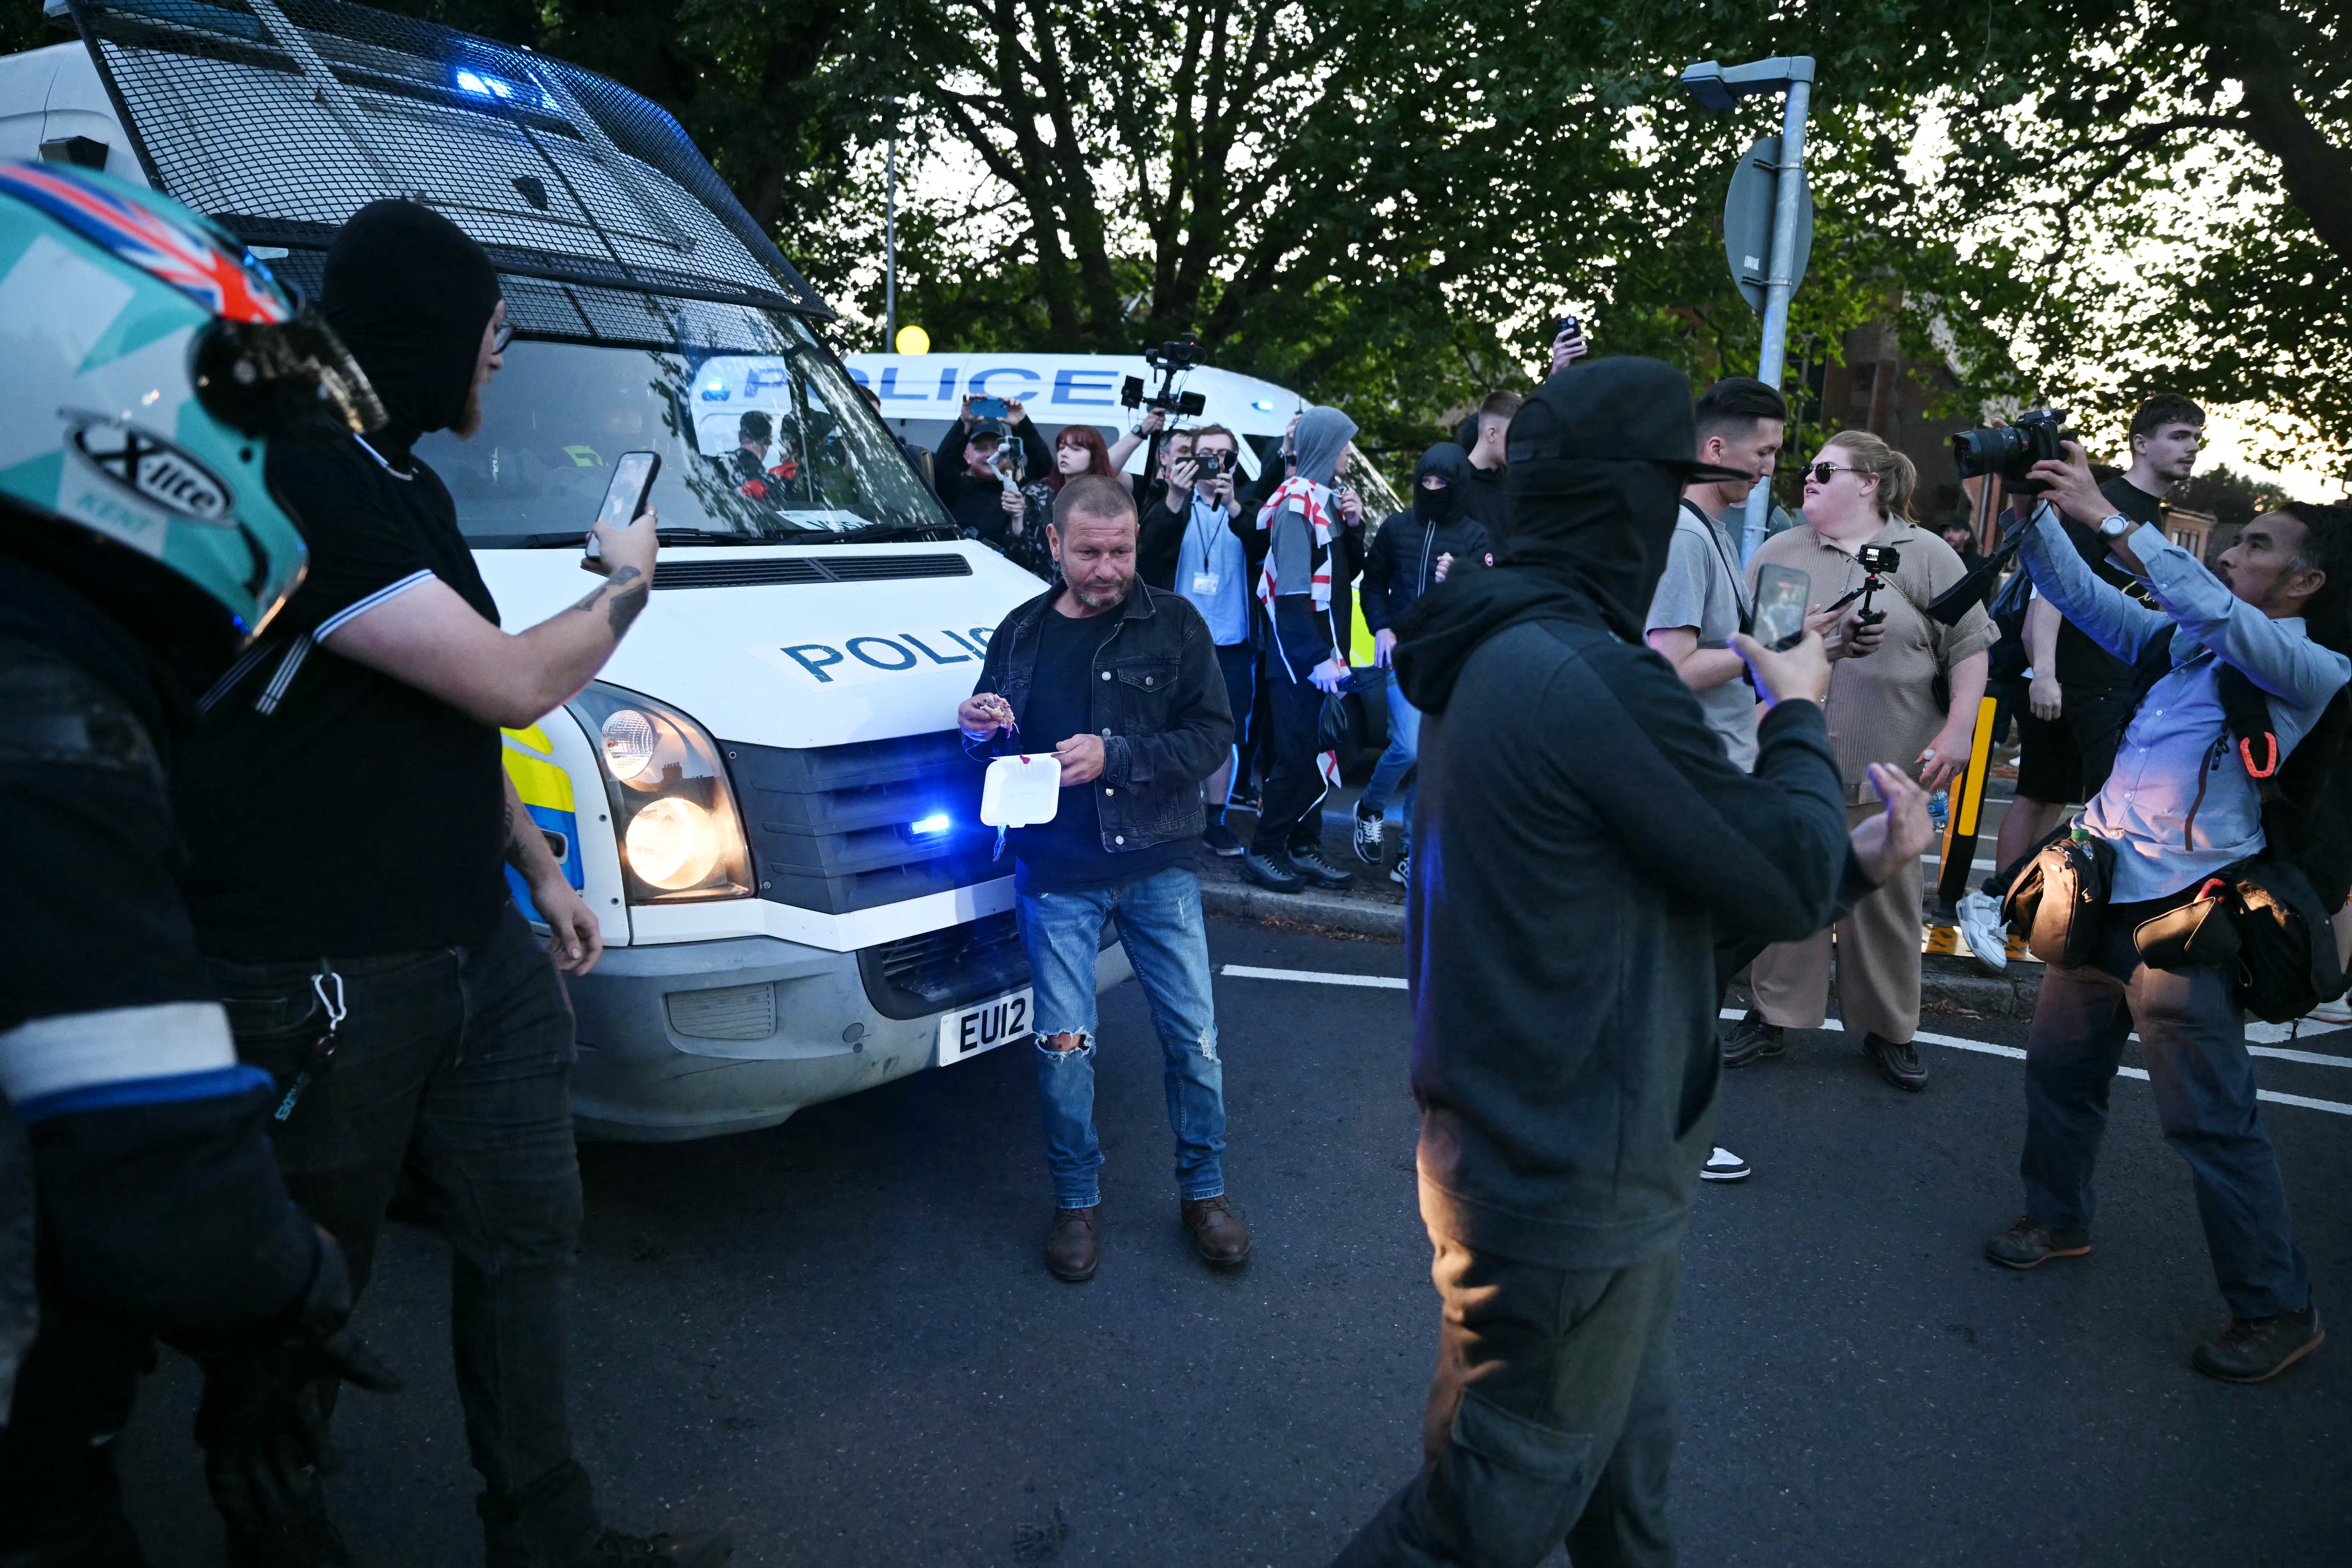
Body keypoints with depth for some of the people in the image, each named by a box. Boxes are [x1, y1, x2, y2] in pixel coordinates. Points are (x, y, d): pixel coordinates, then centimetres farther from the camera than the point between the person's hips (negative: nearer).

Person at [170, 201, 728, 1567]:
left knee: (526, 1235, 14)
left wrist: (542, 875, 19)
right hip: (321, 978, -9)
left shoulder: (412, 489, 13)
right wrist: (628, 585, -3)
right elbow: (511, 686, -21)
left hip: (477, 953, 9)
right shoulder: (300, 494, -20)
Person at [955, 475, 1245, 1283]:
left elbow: (1212, 735, -8)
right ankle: (1075, 1200, 23)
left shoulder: (1173, 624, -2)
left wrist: (1115, 755, -20)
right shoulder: (1022, 633, 8)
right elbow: (996, 743, 16)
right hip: (1056, 875, 1)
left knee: (1194, 1035, 5)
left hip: (1157, 866, -1)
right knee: (1063, 1047, 3)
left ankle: (1203, 1191, 25)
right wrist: (980, 728, -8)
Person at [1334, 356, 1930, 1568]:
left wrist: (1849, 859, 7)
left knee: (1625, 1470, 28)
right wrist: (1798, 716, 0)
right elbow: (1787, 882, -16)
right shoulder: (1595, 678, -27)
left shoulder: (1500, 658, 6)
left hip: (1542, 1151, 10)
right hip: (1568, 1193, -10)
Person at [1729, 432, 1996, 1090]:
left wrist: (1958, 730, -7)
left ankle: (1889, 1029, 21)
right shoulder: (1779, 553, 9)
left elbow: (1970, 647, 2)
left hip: (1888, 766, -1)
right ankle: (1772, 1017, 19)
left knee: (1887, 899, 7)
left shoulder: (1926, 556, 2)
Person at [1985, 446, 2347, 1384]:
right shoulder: (2186, 642, 11)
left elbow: (2213, 608, -27)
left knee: (2209, 1117, -3)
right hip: (2107, 892, 7)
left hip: (2185, 911, -7)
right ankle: (2057, 1217, 38)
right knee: (2059, 1065, 17)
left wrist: (2107, 516, -28)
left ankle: (2277, 1311, 12)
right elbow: (2083, 597, 14)